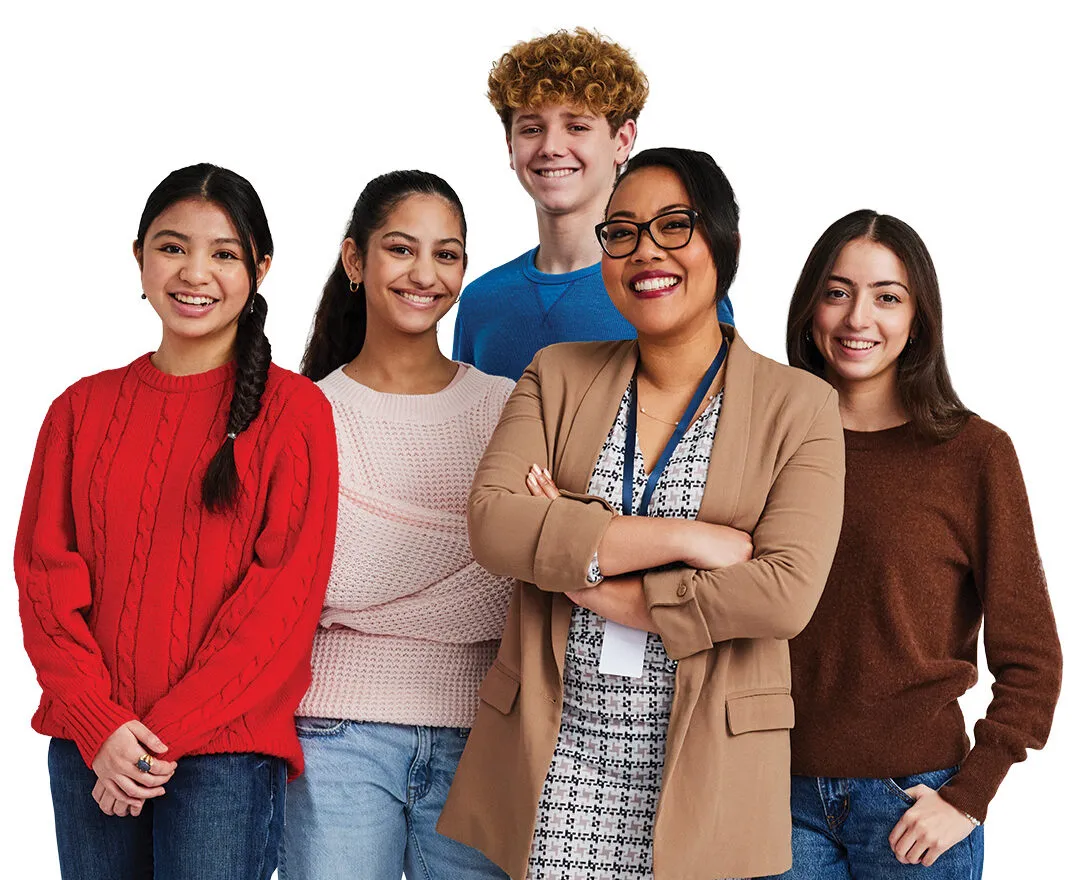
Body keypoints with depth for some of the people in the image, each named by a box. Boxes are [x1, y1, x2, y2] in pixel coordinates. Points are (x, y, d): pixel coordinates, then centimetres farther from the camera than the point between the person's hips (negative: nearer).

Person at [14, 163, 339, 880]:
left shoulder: (293, 410, -2)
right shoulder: (83, 409, 9)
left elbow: (287, 592, -7)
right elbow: (44, 575, 5)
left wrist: (166, 733, -11)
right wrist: (99, 723, -8)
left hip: (226, 750, -3)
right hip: (88, 748, 3)